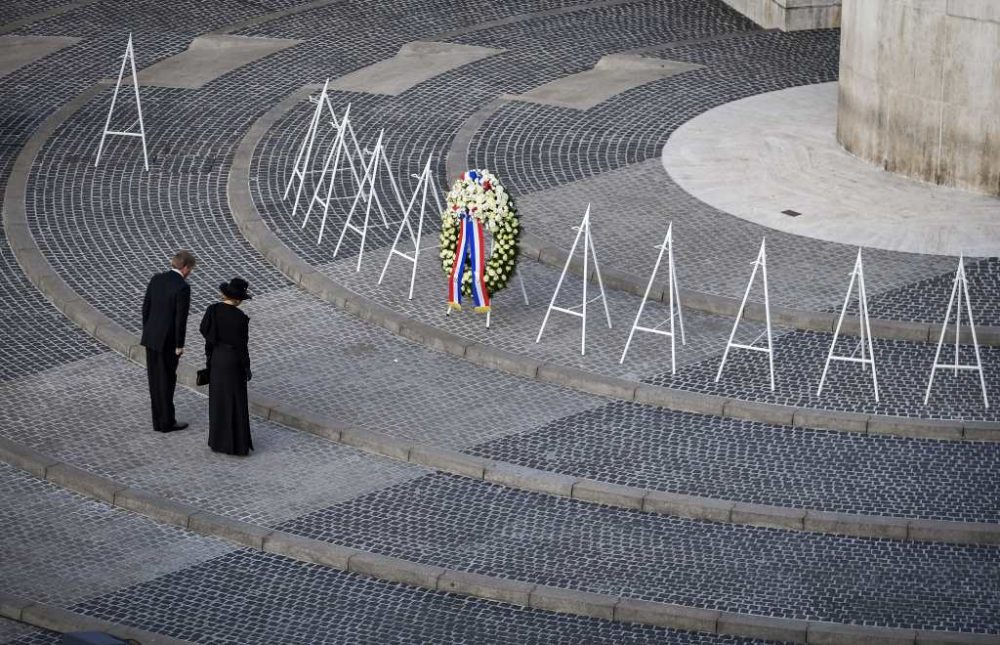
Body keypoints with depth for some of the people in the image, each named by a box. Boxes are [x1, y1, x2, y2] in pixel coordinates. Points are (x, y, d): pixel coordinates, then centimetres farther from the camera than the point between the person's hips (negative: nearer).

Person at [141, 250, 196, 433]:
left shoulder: (156, 279, 3)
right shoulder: (183, 287, -18)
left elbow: (145, 308, 7)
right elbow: (181, 319, -18)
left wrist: (147, 333, 16)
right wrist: (180, 346, -10)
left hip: (151, 337, 7)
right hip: (168, 341, -7)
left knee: (155, 380, 12)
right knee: (167, 382, 4)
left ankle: (159, 421, 18)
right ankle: (167, 422, 13)